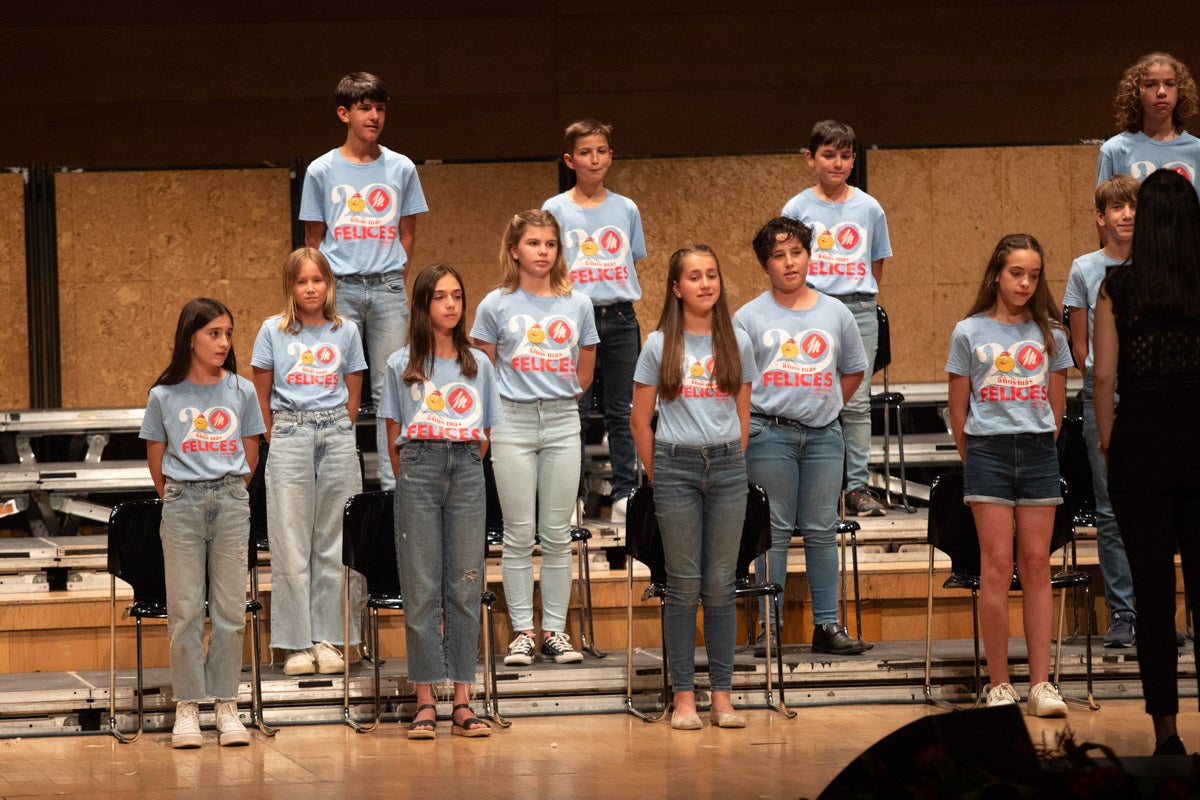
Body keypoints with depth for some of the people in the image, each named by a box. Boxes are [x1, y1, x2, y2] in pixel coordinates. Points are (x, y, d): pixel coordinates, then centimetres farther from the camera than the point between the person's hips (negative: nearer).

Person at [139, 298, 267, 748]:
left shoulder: (242, 391, 5)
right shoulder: (164, 396, 1)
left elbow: (250, 455, 13)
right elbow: (156, 460, 9)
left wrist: (228, 493, 12)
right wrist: (177, 500, 10)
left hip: (231, 501, 1)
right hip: (182, 503, -1)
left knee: (230, 609, 1)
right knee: (185, 609, -2)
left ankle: (226, 706, 6)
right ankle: (187, 707, 2)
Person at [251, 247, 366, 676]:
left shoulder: (345, 333, 8)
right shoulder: (273, 331, 4)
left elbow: (353, 396, 14)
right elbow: (261, 396, 8)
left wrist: (335, 433, 7)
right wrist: (279, 439, 6)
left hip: (337, 436, 1)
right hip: (289, 436, -1)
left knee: (334, 543, 1)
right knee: (290, 546, -2)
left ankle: (329, 639, 7)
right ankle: (297, 644, 2)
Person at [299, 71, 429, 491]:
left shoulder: (401, 169, 7)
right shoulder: (322, 171, 3)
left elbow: (406, 234, 14)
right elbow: (314, 239, 8)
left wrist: (392, 277, 7)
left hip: (388, 288, 1)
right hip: (339, 288, -1)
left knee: (389, 388, 2)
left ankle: (394, 481, 4)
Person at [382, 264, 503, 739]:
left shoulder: (479, 365, 14)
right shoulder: (401, 366, 8)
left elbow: (484, 435, 15)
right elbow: (394, 438, 8)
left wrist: (464, 469, 7)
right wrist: (410, 481, 3)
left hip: (467, 472, 2)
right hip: (418, 468, -2)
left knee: (466, 588, 0)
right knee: (421, 588, -4)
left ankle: (462, 703, 1)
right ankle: (425, 703, -3)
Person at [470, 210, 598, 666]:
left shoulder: (578, 305, 7)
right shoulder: (496, 306, 0)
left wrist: (556, 402, 10)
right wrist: (517, 402, 5)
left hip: (562, 423, 2)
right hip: (513, 423, -2)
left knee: (558, 534, 3)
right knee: (519, 534, 0)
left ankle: (555, 630, 9)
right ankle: (522, 632, 6)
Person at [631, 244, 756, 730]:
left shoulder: (737, 343, 6)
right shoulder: (659, 345, 1)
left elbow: (742, 414, 12)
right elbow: (640, 420, 4)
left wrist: (731, 465, 7)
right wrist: (658, 475, 3)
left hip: (727, 466, 2)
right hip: (676, 464, -2)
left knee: (721, 585, 3)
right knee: (684, 585, 0)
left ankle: (722, 694, 7)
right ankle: (683, 696, 3)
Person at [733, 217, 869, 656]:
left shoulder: (835, 313, 9)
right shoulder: (749, 317, 1)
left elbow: (853, 371, 20)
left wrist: (824, 406, 11)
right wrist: (757, 419, -4)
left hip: (823, 435, 2)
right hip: (769, 434, -2)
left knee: (822, 531, 4)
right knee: (774, 531, -1)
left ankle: (827, 625, 8)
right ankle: (768, 625, 3)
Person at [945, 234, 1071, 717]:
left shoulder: (1049, 334, 8)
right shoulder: (969, 333, 3)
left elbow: (1056, 406, 14)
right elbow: (958, 410, 7)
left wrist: (1039, 448, 9)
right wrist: (974, 460, 6)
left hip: (1038, 454, 2)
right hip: (987, 451, -2)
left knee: (1036, 564, 0)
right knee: (997, 565, -6)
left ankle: (1041, 684, 0)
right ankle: (999, 685, -2)